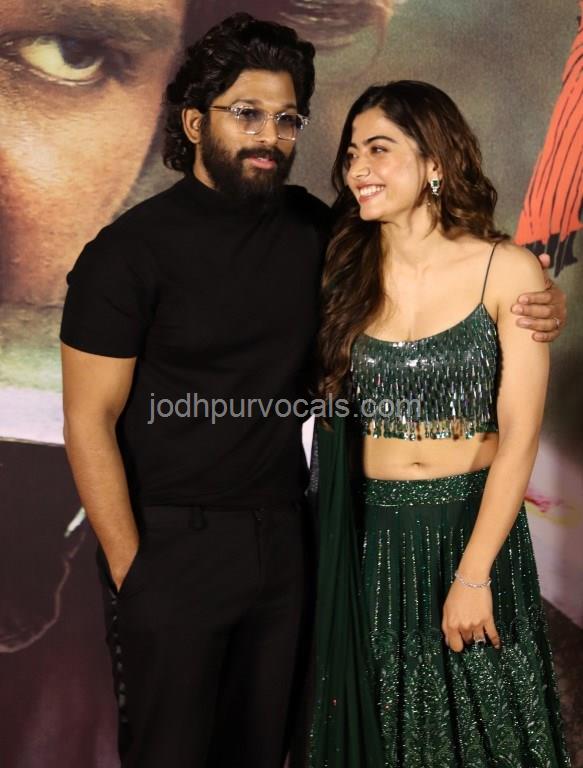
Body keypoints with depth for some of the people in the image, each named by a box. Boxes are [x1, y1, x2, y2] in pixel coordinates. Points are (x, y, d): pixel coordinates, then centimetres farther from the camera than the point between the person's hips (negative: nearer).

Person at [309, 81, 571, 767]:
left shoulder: (507, 271, -9)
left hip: (476, 526, -2)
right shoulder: (346, 273, 1)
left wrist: (474, 572, -13)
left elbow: (519, 435, -11)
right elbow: (317, 397, 2)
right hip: (370, 536, 2)